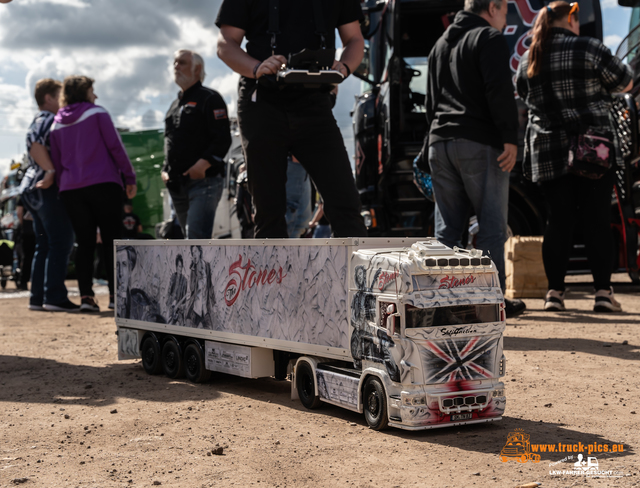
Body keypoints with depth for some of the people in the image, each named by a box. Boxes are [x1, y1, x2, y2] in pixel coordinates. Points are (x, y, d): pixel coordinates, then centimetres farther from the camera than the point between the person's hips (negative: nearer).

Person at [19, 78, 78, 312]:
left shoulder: (40, 121, 24)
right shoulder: (48, 120, -8)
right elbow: (35, 144, -23)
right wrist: (51, 171, -26)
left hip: (32, 188, 10)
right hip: (48, 188, -10)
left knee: (44, 245, 10)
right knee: (61, 242, -10)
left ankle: (38, 297, 10)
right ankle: (55, 297, -13)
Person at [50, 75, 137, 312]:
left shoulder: (57, 124, 15)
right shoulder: (97, 113, 0)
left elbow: (56, 162, 15)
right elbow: (115, 146, -5)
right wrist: (129, 177, -2)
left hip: (71, 190, 5)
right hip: (103, 184, -4)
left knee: (85, 243, 6)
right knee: (112, 241, 0)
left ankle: (86, 296, -2)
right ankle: (115, 294, -4)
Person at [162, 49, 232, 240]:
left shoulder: (209, 98, -1)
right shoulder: (175, 105, 22)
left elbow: (223, 138, -11)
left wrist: (203, 163, -22)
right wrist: (166, 170, 13)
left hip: (204, 180, -8)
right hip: (178, 185, 8)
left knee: (196, 236, -20)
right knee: (190, 235, 12)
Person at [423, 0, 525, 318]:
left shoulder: (440, 44, 23)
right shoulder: (489, 38, -3)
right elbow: (500, 90, -15)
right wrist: (510, 138, -16)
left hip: (439, 142, 7)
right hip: (479, 144, -7)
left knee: (447, 228, 9)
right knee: (492, 226, -1)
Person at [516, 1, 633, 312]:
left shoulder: (527, 62, 9)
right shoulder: (588, 49, -5)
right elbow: (625, 83, 3)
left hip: (548, 154, 4)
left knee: (558, 221, 7)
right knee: (597, 219, 0)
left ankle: (554, 292, 6)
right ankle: (603, 292, -1)